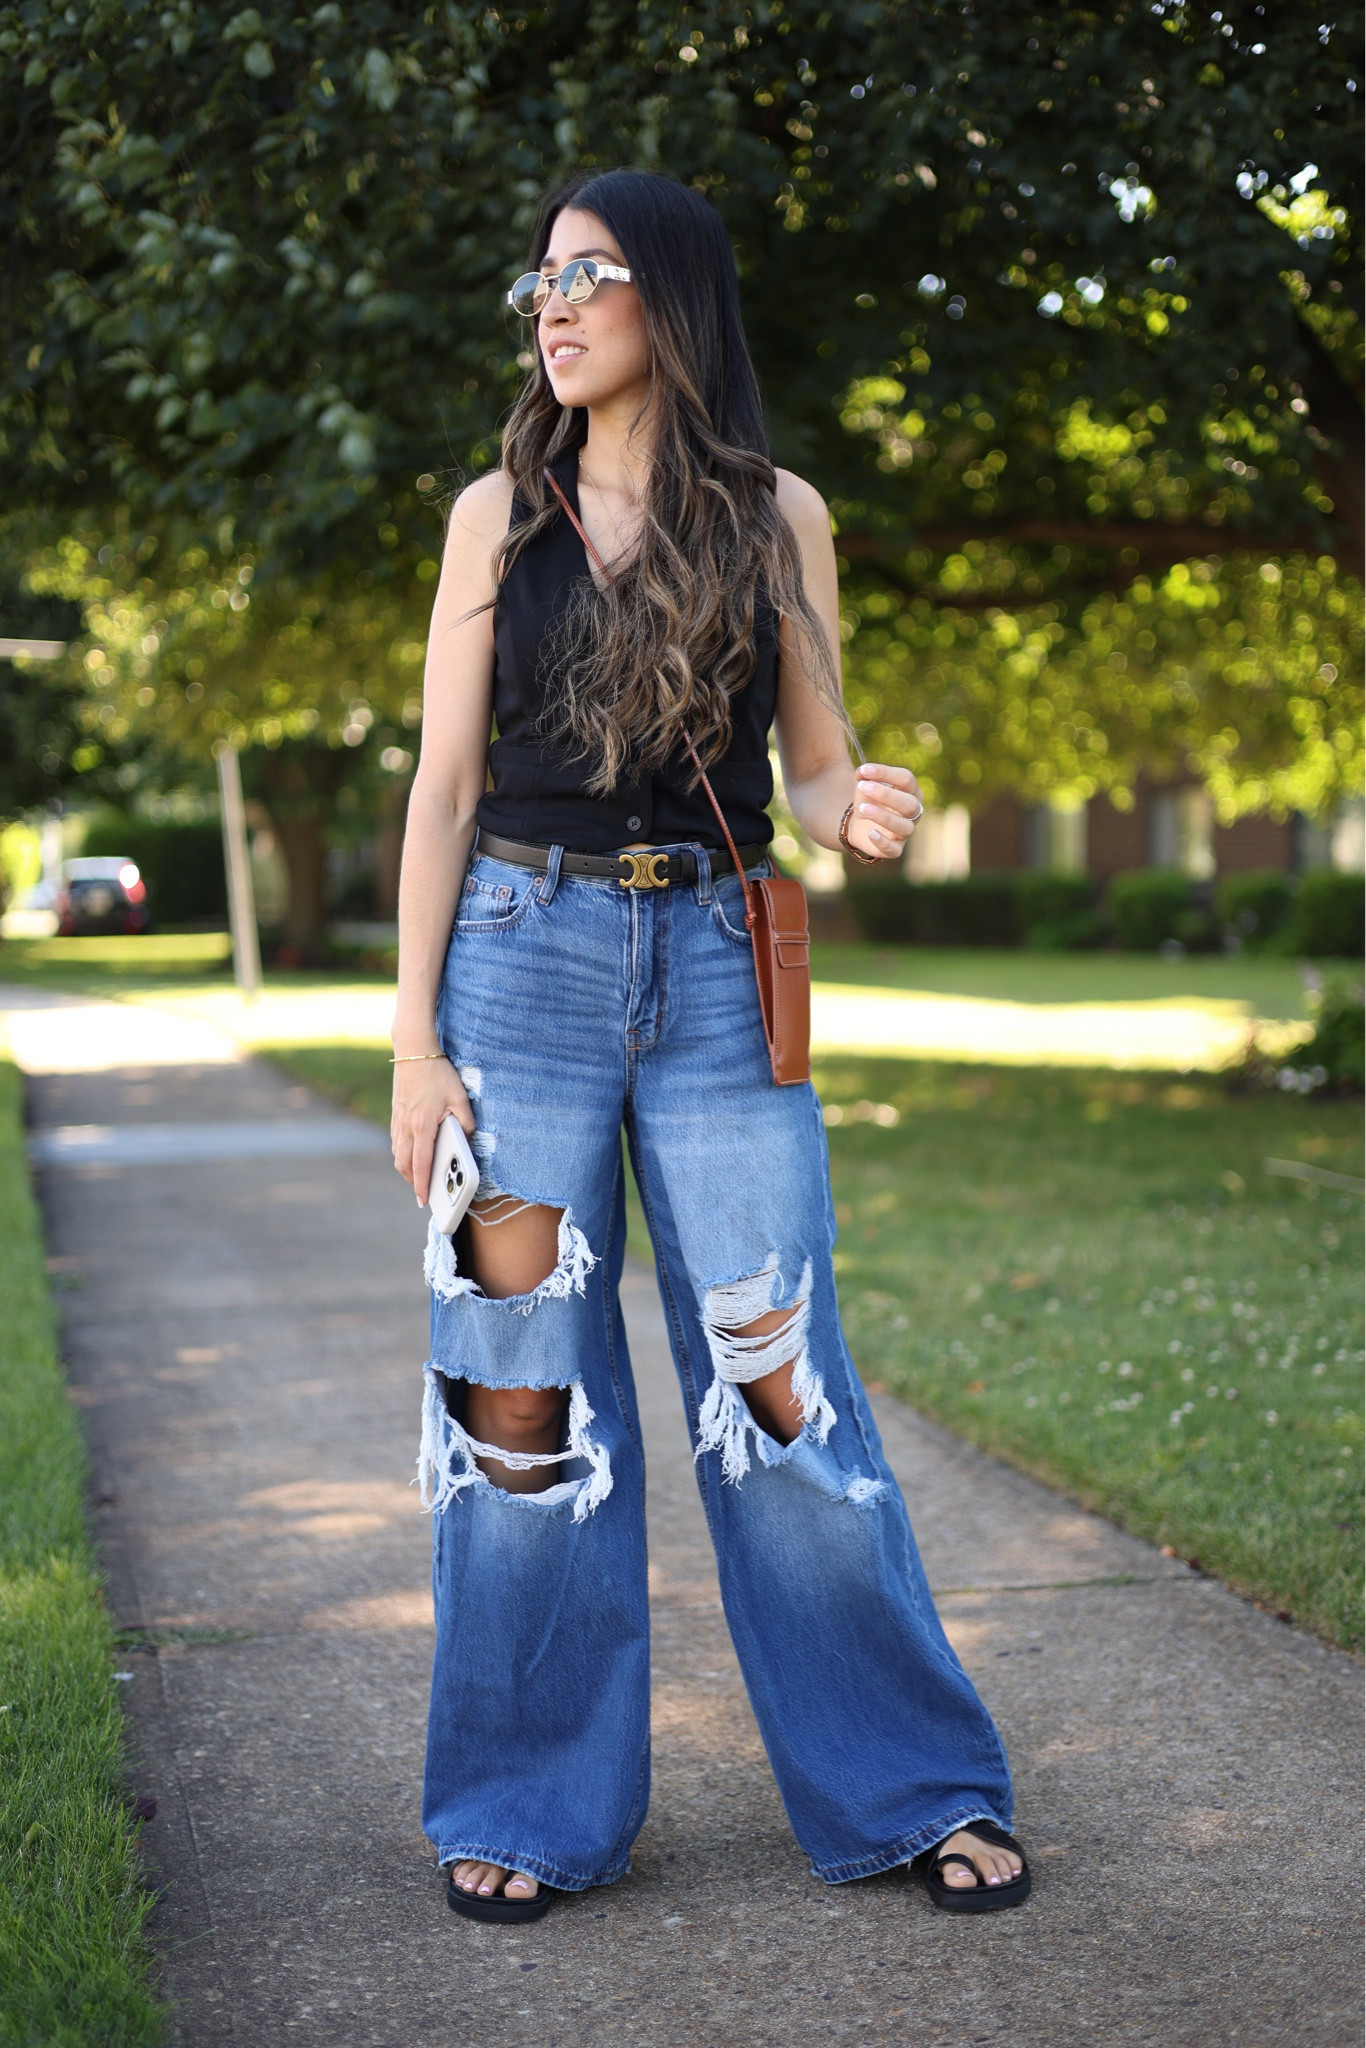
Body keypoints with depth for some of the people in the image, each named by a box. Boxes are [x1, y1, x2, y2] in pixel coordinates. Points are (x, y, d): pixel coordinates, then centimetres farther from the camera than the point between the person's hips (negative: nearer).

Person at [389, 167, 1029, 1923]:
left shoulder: (777, 517, 7)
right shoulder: (499, 514, 7)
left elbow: (814, 774, 10)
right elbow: (445, 782, 4)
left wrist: (864, 819, -15)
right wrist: (415, 1034, -4)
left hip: (714, 974, 0)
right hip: (523, 958, 1)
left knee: (778, 1384, -2)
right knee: (522, 1387, 0)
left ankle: (911, 1793, 12)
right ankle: (532, 1807, 14)